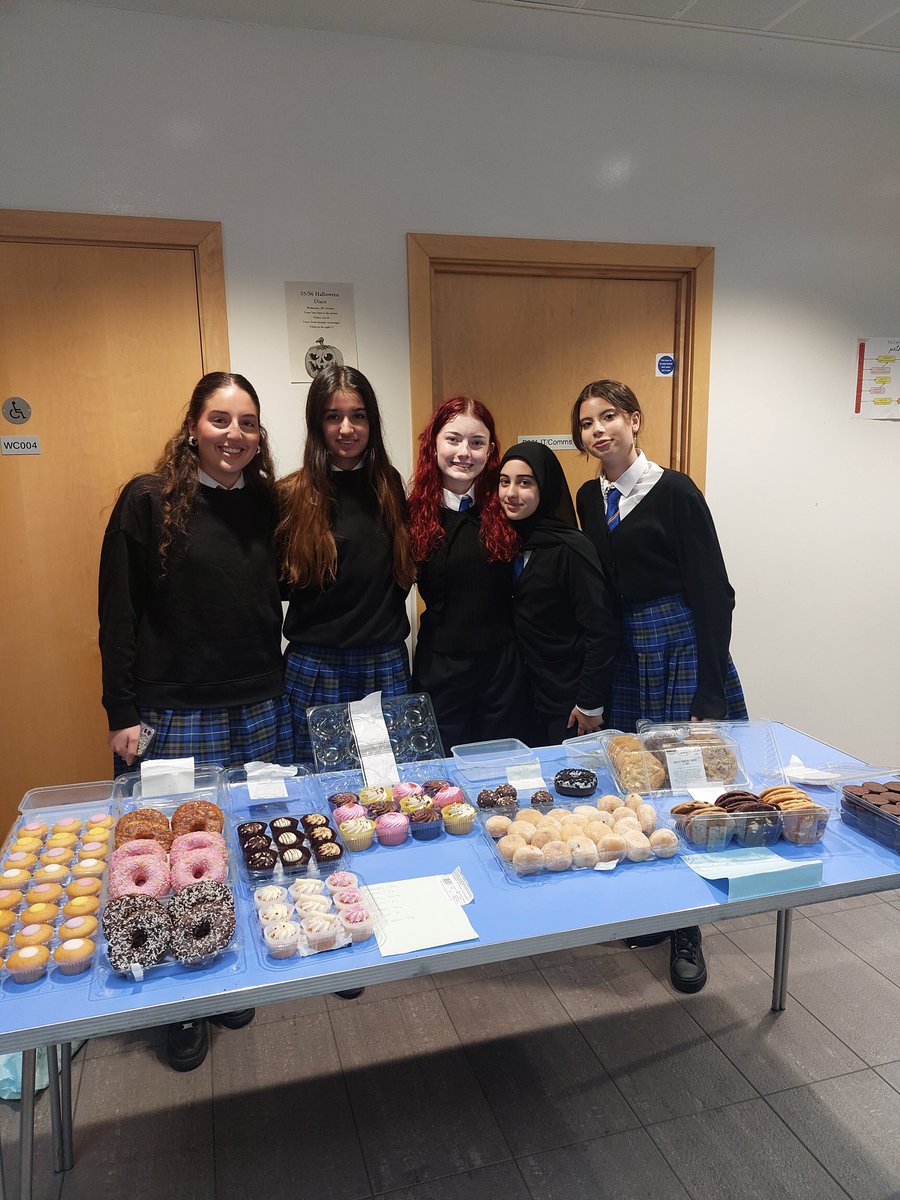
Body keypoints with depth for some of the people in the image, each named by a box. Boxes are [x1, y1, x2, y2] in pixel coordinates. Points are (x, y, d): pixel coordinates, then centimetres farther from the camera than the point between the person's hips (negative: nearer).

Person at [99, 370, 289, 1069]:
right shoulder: (149, 500, -7)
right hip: (175, 716, -4)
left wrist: (276, 685, 11)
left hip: (261, 712, 4)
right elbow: (118, 613, -6)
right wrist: (123, 713, -8)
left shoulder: (268, 504, 6)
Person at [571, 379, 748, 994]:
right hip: (624, 650, 5)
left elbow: (713, 592, -12)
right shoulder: (591, 499, 8)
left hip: (682, 646, -5)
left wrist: (711, 693, -16)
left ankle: (686, 930, 18)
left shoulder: (674, 491, -10)